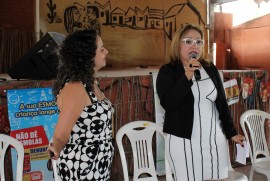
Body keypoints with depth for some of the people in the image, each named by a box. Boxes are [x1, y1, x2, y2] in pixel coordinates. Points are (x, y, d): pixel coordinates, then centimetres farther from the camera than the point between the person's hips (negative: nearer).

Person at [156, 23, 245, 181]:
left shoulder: (211, 69, 8)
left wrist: (231, 132, 12)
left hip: (215, 140, 4)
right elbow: (167, 103, -17)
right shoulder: (167, 71, -4)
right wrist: (187, 77, -24)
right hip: (184, 141, -4)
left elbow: (222, 102, 12)